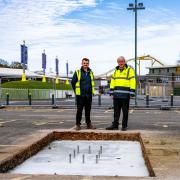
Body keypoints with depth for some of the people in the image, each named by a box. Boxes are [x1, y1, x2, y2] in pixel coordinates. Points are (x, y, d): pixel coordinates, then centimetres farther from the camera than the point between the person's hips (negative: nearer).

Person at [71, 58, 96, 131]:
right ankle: (78, 124, 7)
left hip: (89, 95, 4)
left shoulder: (91, 72, 9)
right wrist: (76, 91, 2)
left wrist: (91, 91, 12)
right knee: (79, 110, 0)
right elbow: (73, 82, 1)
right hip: (80, 95, -4)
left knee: (88, 110, 11)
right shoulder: (77, 72, -3)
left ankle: (89, 124, 20)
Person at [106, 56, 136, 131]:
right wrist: (112, 91, 12)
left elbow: (132, 81, -8)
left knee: (125, 111, 2)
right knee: (116, 111, 9)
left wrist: (132, 92, -14)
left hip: (125, 95, -5)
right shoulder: (116, 70, 16)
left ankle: (124, 126, 10)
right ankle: (115, 125, 16)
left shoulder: (129, 70, -1)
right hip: (116, 94, 5)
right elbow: (112, 81, 18)